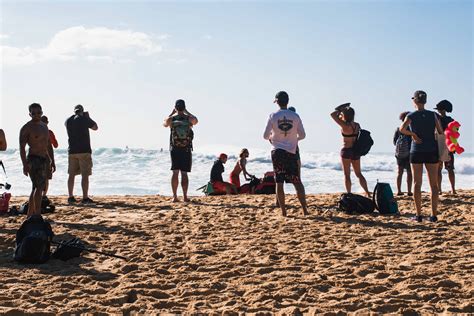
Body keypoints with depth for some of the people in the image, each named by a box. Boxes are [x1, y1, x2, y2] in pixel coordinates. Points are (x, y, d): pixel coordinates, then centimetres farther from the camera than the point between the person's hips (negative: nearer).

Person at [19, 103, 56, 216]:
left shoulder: (44, 126, 16)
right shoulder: (26, 128, -7)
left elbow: (49, 145, 21)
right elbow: (22, 147, -13)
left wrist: (52, 161, 16)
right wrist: (25, 164, -21)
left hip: (45, 160, 8)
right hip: (33, 160, -8)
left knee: (36, 188, 11)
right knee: (39, 187, -16)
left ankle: (30, 215, 19)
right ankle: (37, 215, -16)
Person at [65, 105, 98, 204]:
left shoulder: (68, 120, 7)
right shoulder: (85, 119, -7)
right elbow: (95, 128, 10)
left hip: (72, 151, 5)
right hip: (84, 151, -5)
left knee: (71, 174, 10)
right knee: (85, 175, -4)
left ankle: (71, 197, 12)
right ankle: (85, 198, -7)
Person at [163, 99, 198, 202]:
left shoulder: (171, 119, -3)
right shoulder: (189, 118, -3)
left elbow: (165, 124, 21)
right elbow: (196, 120, 22)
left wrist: (172, 113, 24)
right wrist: (186, 112, 26)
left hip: (174, 149, 0)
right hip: (186, 149, 0)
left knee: (175, 172, 2)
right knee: (184, 173, 2)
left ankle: (175, 196, -1)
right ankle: (185, 196, 1)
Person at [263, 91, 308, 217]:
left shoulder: (273, 116, -4)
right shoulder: (295, 116, -1)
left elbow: (265, 136, -2)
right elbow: (302, 135, 3)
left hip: (277, 151, -1)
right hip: (291, 152, 1)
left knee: (279, 182, 3)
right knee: (297, 182, 6)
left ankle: (283, 211, 1)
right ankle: (304, 209, -1)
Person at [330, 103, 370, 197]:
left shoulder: (345, 125, -17)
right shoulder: (357, 125, 1)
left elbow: (333, 114, -15)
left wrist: (340, 109, -1)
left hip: (346, 151, -6)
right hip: (356, 151, 7)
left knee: (347, 175, 3)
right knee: (358, 173, 17)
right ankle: (367, 192, 14)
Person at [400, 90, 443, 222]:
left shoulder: (411, 116, -4)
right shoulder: (433, 115, 3)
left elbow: (402, 129, -21)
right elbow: (441, 133, 1)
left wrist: (413, 134, -7)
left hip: (417, 152, -1)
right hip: (432, 151, 2)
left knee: (417, 184, 3)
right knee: (433, 184, 5)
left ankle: (418, 215, 1)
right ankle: (434, 215, 3)